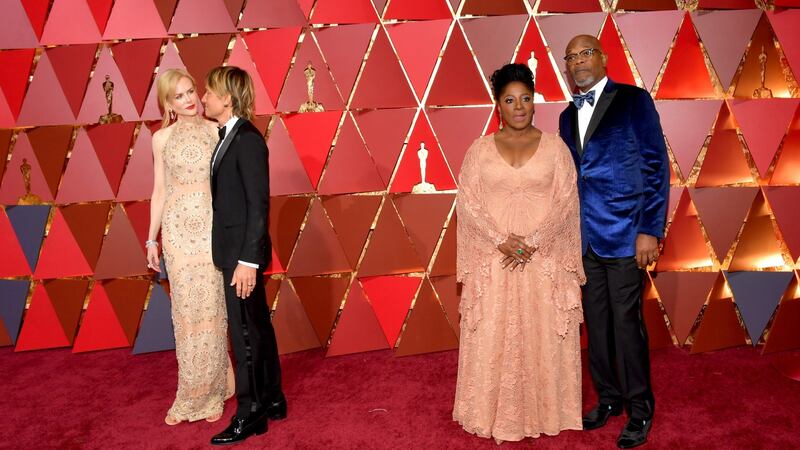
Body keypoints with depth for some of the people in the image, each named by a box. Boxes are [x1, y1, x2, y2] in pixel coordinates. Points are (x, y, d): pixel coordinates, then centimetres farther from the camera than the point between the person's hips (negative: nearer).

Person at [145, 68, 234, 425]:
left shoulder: (217, 131, 1)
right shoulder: (161, 138, 6)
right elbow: (159, 191, 8)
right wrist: (152, 239, 7)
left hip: (213, 227, -1)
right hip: (178, 229, 1)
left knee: (211, 309, 2)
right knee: (185, 310, 6)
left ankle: (210, 393, 17)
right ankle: (190, 394, 20)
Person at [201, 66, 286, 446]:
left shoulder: (248, 139, -16)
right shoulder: (229, 137, 11)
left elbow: (259, 203, -20)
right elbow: (230, 197, 11)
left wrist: (248, 260, -21)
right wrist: (240, 256, 10)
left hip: (244, 252, -9)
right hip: (234, 249, 9)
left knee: (245, 333, 2)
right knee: (257, 328, 17)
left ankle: (250, 414, 17)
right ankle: (272, 400, 31)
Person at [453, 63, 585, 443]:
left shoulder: (554, 147, 3)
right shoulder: (479, 150, 4)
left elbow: (566, 201, -3)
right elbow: (468, 203, -2)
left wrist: (532, 242, -15)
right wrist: (501, 240, -15)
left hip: (544, 259, 0)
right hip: (494, 259, 1)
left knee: (542, 336, 6)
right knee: (492, 337, 4)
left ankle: (542, 412, 22)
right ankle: (497, 416, 20)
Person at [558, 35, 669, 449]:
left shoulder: (633, 100, -1)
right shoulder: (567, 117, 16)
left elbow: (656, 166, -6)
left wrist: (650, 230, -12)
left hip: (624, 235, -5)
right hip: (585, 238, 6)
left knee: (626, 323, 0)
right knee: (596, 324, 12)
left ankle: (640, 410, 18)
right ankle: (608, 398, 29)